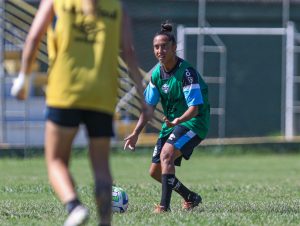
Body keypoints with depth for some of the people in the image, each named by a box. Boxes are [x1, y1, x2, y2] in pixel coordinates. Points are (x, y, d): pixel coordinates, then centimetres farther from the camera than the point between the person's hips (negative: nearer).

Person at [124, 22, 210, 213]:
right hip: (171, 123, 8)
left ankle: (164, 205, -31)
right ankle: (191, 198, 31)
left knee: (166, 153, -31)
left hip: (193, 122, -8)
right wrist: (136, 133, 0)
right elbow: (149, 106, 8)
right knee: (155, 172, 9)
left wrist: (179, 120, -44)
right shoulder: (157, 73, 1)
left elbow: (194, 107, -25)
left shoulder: (187, 72, -21)